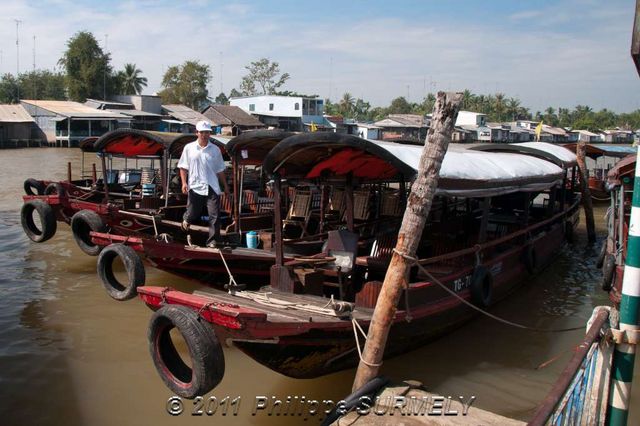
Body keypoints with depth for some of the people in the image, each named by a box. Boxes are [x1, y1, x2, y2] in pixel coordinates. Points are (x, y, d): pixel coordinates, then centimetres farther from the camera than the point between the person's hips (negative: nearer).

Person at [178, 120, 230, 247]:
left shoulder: (215, 150, 8)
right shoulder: (189, 148, 4)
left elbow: (220, 170, 14)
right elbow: (183, 167, 6)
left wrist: (225, 186, 14)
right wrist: (184, 183, -7)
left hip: (212, 188, 1)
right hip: (195, 187, -1)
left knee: (214, 215, -5)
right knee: (192, 215, 8)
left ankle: (212, 241, 4)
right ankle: (186, 219, 44)